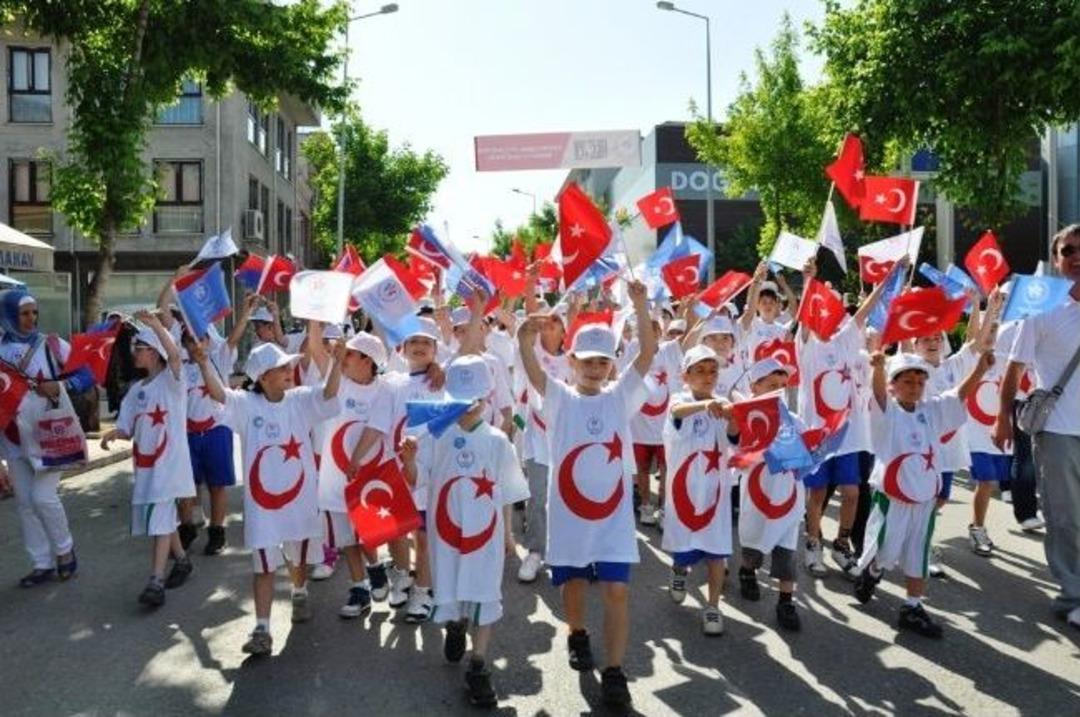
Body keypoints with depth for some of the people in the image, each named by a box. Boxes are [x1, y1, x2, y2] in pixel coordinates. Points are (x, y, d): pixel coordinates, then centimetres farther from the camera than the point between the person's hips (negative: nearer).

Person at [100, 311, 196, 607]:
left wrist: (156, 324, -37)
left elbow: (174, 355, -30)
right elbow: (127, 427, 11)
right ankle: (182, 561, 36)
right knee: (163, 517, 18)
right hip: (145, 462, 8)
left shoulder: (172, 380, -7)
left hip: (169, 460, -8)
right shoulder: (136, 389, 13)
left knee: (160, 519, -14)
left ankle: (156, 583, -16)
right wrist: (114, 433, -11)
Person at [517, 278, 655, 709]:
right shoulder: (559, 399, -2)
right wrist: (526, 342, -44)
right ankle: (577, 636, 44)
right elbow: (533, 370, -22)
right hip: (569, 511, 0)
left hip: (614, 511, 0)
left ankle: (614, 671, 4)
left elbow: (648, 351, -10)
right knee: (573, 582, 16)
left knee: (617, 590, -4)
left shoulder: (621, 397, 1)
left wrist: (640, 305, -24)